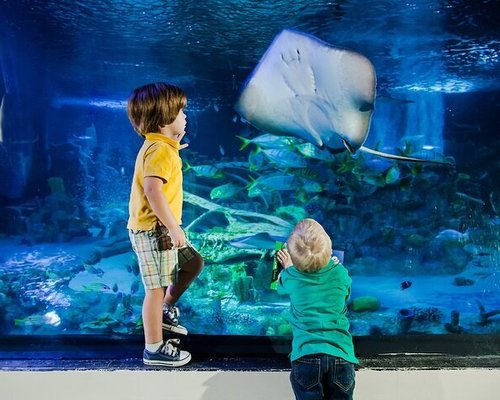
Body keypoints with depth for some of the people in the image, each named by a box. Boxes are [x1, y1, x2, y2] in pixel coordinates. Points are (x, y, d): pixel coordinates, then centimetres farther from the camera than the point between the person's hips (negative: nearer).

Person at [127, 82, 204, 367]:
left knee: (194, 263, 20)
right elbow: (152, 190, -31)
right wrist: (174, 228, -28)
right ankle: (154, 349, 12)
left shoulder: (158, 146, 12)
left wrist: (175, 145, 20)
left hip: (162, 229, 10)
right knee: (157, 288, -1)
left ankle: (166, 311, 35)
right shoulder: (161, 150, -20)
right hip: (153, 229, -10)